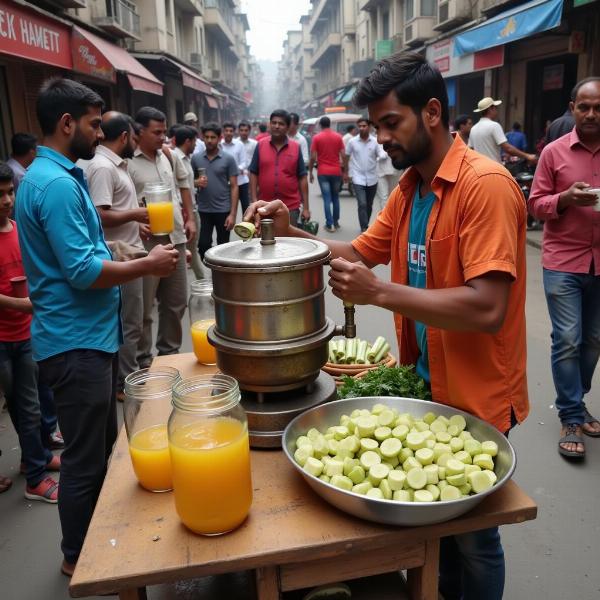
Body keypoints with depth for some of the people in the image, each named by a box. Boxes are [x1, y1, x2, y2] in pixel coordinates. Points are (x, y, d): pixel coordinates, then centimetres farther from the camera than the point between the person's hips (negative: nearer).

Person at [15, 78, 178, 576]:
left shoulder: (59, 176, 12)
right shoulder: (56, 184, -20)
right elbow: (84, 271, -25)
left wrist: (140, 258, 14)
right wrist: (149, 264, -14)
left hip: (88, 335, 10)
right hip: (76, 342, -10)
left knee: (102, 443, 22)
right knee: (85, 457, 6)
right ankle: (77, 557, 27)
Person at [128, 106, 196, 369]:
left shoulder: (169, 157, 10)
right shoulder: (127, 163, -11)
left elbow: (184, 185, 23)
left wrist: (190, 219, 17)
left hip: (175, 238, 7)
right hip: (146, 243, -7)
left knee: (176, 302, 17)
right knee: (144, 308, 1)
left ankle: (170, 352, 33)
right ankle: (143, 361, 15)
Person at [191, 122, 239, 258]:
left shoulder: (228, 159, -3)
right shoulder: (195, 158, 4)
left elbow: (234, 187, -4)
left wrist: (233, 213, -10)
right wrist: (197, 182, -12)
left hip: (223, 210, -2)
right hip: (203, 210, 2)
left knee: (223, 246, 9)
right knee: (203, 245, 3)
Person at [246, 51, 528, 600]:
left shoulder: (485, 185, -22)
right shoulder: (409, 185, 5)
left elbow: (487, 308, -29)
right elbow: (360, 253, 8)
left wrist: (379, 292, -30)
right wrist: (291, 232, -6)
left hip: (474, 398, -7)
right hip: (425, 385, 7)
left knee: (472, 537, 13)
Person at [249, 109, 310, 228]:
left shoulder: (296, 147, 1)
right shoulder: (261, 145, 2)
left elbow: (302, 178, 2)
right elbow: (253, 174, 4)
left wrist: (306, 207, -1)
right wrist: (254, 200, -4)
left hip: (291, 207, 0)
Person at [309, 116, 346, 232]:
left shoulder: (317, 137, -3)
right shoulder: (338, 137, 3)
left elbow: (313, 157, -6)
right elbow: (343, 155, 0)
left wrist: (310, 172, 3)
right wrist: (344, 171, 8)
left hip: (323, 172, -2)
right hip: (336, 171, 2)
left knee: (327, 199, -1)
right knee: (335, 197, 15)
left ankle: (330, 225, -3)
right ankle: (336, 222, 21)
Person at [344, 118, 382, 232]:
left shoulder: (375, 141, -1)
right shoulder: (352, 142, -2)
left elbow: (382, 156, 3)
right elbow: (346, 157, 9)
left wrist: (381, 156, -21)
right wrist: (346, 172, 12)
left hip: (372, 179, 2)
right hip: (358, 179, -2)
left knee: (369, 205, 13)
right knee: (362, 204, -13)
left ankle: (365, 225, 31)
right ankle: (364, 228, -9)